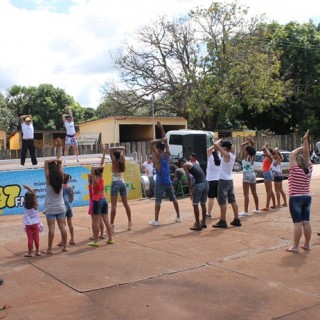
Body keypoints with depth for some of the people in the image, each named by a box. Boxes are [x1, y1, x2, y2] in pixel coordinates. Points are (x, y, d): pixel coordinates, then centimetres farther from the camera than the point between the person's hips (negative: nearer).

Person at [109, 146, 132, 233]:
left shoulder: (114, 162, -6)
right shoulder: (122, 161, 8)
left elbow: (110, 149, -11)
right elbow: (122, 155, 29)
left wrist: (119, 148, -5)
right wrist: (122, 150, 16)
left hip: (115, 183, -6)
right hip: (122, 182, 6)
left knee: (113, 205, -7)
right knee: (126, 204, 11)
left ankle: (112, 225, -9)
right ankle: (130, 223, 16)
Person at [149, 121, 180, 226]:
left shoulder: (158, 156, -11)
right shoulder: (167, 154, 3)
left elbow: (151, 142, -17)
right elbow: (165, 141, 11)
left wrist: (161, 140, -11)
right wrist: (161, 129, 12)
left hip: (160, 182, -5)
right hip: (168, 181, 5)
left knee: (158, 200, -4)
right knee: (173, 198, 14)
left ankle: (156, 220, -6)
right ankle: (178, 217, 21)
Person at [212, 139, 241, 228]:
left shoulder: (227, 155, -17)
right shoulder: (232, 154, 5)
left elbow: (215, 144, -22)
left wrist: (220, 140, -5)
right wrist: (229, 144, 10)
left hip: (224, 180, -9)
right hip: (230, 180, 9)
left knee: (222, 201, -4)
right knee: (232, 200, 12)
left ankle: (223, 221, -2)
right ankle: (236, 220, 17)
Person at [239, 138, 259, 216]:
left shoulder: (246, 156, -10)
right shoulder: (253, 156, 6)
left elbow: (242, 145, -13)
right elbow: (252, 147, 17)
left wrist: (247, 142, -2)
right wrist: (251, 141, 6)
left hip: (247, 175, -7)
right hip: (253, 175, 7)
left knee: (246, 194, -9)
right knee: (254, 193, 15)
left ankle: (246, 211, -12)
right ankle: (256, 209, 25)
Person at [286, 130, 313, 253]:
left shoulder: (295, 170, -13)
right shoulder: (309, 169, 1)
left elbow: (292, 154, -13)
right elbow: (307, 154, 6)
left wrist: (301, 147, -2)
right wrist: (305, 140, 4)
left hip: (295, 198, -6)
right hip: (307, 197, 6)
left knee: (297, 223, -7)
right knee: (306, 222, 10)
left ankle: (295, 247, -3)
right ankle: (306, 244, 17)